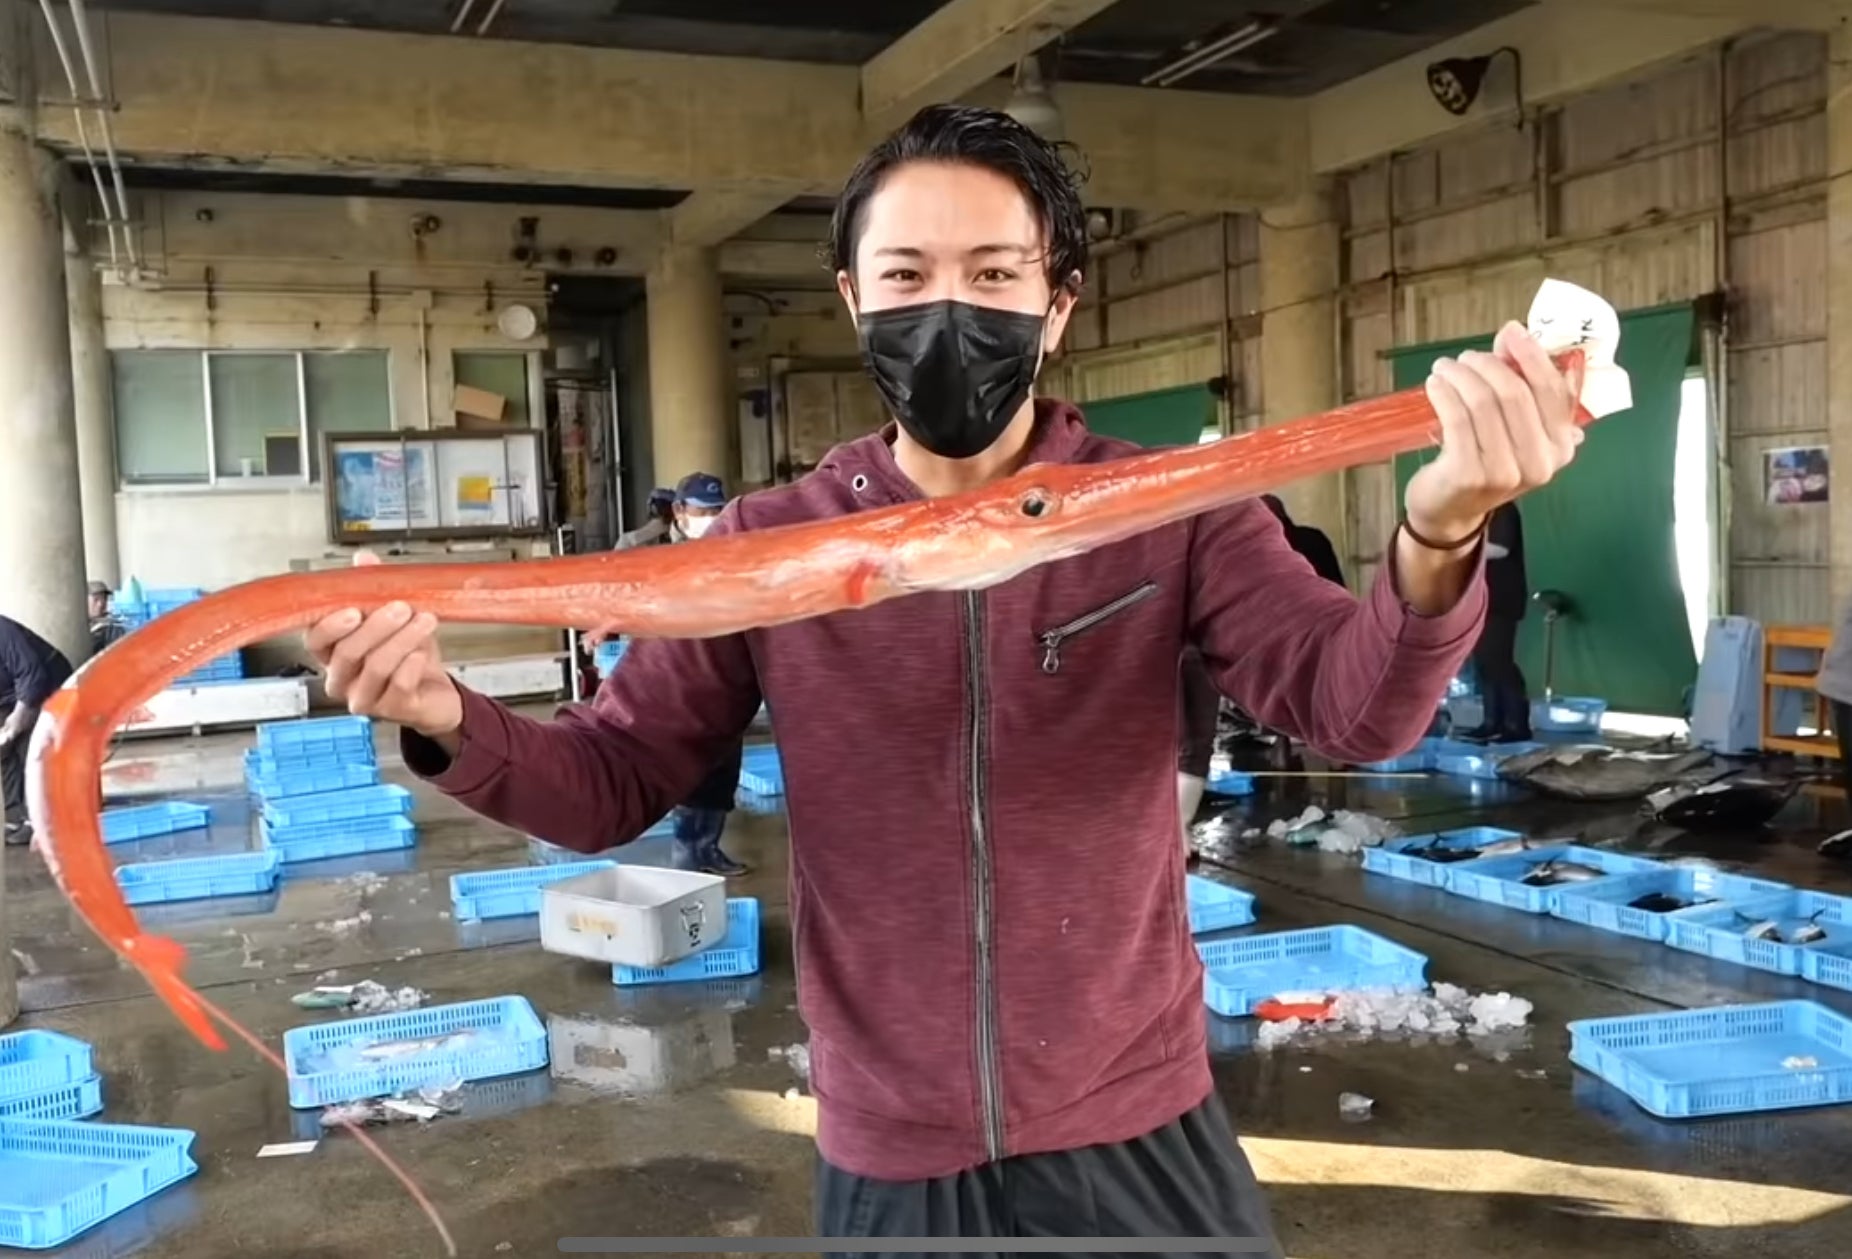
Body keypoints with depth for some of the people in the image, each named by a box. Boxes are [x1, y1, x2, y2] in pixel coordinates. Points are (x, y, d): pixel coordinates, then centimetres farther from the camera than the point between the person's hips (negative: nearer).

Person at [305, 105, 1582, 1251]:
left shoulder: (1168, 516, -7)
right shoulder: (767, 544, -4)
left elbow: (1359, 703, -17)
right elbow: (613, 780, -1)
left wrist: (1435, 537, -38)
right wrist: (451, 722, -22)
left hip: (1135, 1138, 0)